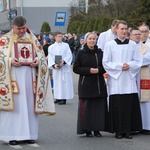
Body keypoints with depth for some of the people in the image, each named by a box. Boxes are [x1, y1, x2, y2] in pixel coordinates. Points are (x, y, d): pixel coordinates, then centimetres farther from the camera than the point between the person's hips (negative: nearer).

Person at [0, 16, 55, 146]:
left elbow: (41, 56, 13)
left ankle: (29, 134, 8)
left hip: (29, 77, 3)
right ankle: (13, 135, -1)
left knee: (30, 106, 3)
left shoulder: (32, 39, 13)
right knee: (14, 106, -5)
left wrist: (37, 61, -8)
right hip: (13, 78, -3)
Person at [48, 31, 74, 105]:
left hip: (65, 67, -2)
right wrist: (54, 65, -15)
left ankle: (64, 98, -4)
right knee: (57, 82, 4)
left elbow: (69, 55, -2)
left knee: (64, 82, -5)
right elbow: (50, 58, 3)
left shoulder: (66, 45, 6)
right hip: (56, 68, 2)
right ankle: (58, 97, 11)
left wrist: (64, 61, -19)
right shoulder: (51, 47, 9)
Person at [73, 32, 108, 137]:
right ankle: (87, 129, 4)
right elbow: (76, 68, -2)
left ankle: (97, 129, 8)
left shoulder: (100, 53, 8)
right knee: (86, 107, -4)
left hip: (99, 84, 2)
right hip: (86, 84, -2)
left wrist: (98, 70, -11)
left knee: (99, 106, -1)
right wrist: (88, 70, -14)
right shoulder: (81, 53, 3)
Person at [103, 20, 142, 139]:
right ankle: (118, 131, 4)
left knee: (130, 106, -1)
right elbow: (106, 63, 0)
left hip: (129, 81, 2)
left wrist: (129, 65, -11)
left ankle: (128, 130, 5)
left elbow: (138, 61, 8)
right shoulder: (110, 45, 2)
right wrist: (120, 66, -12)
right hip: (116, 81, -2)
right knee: (117, 106, -3)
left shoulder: (132, 44, 8)